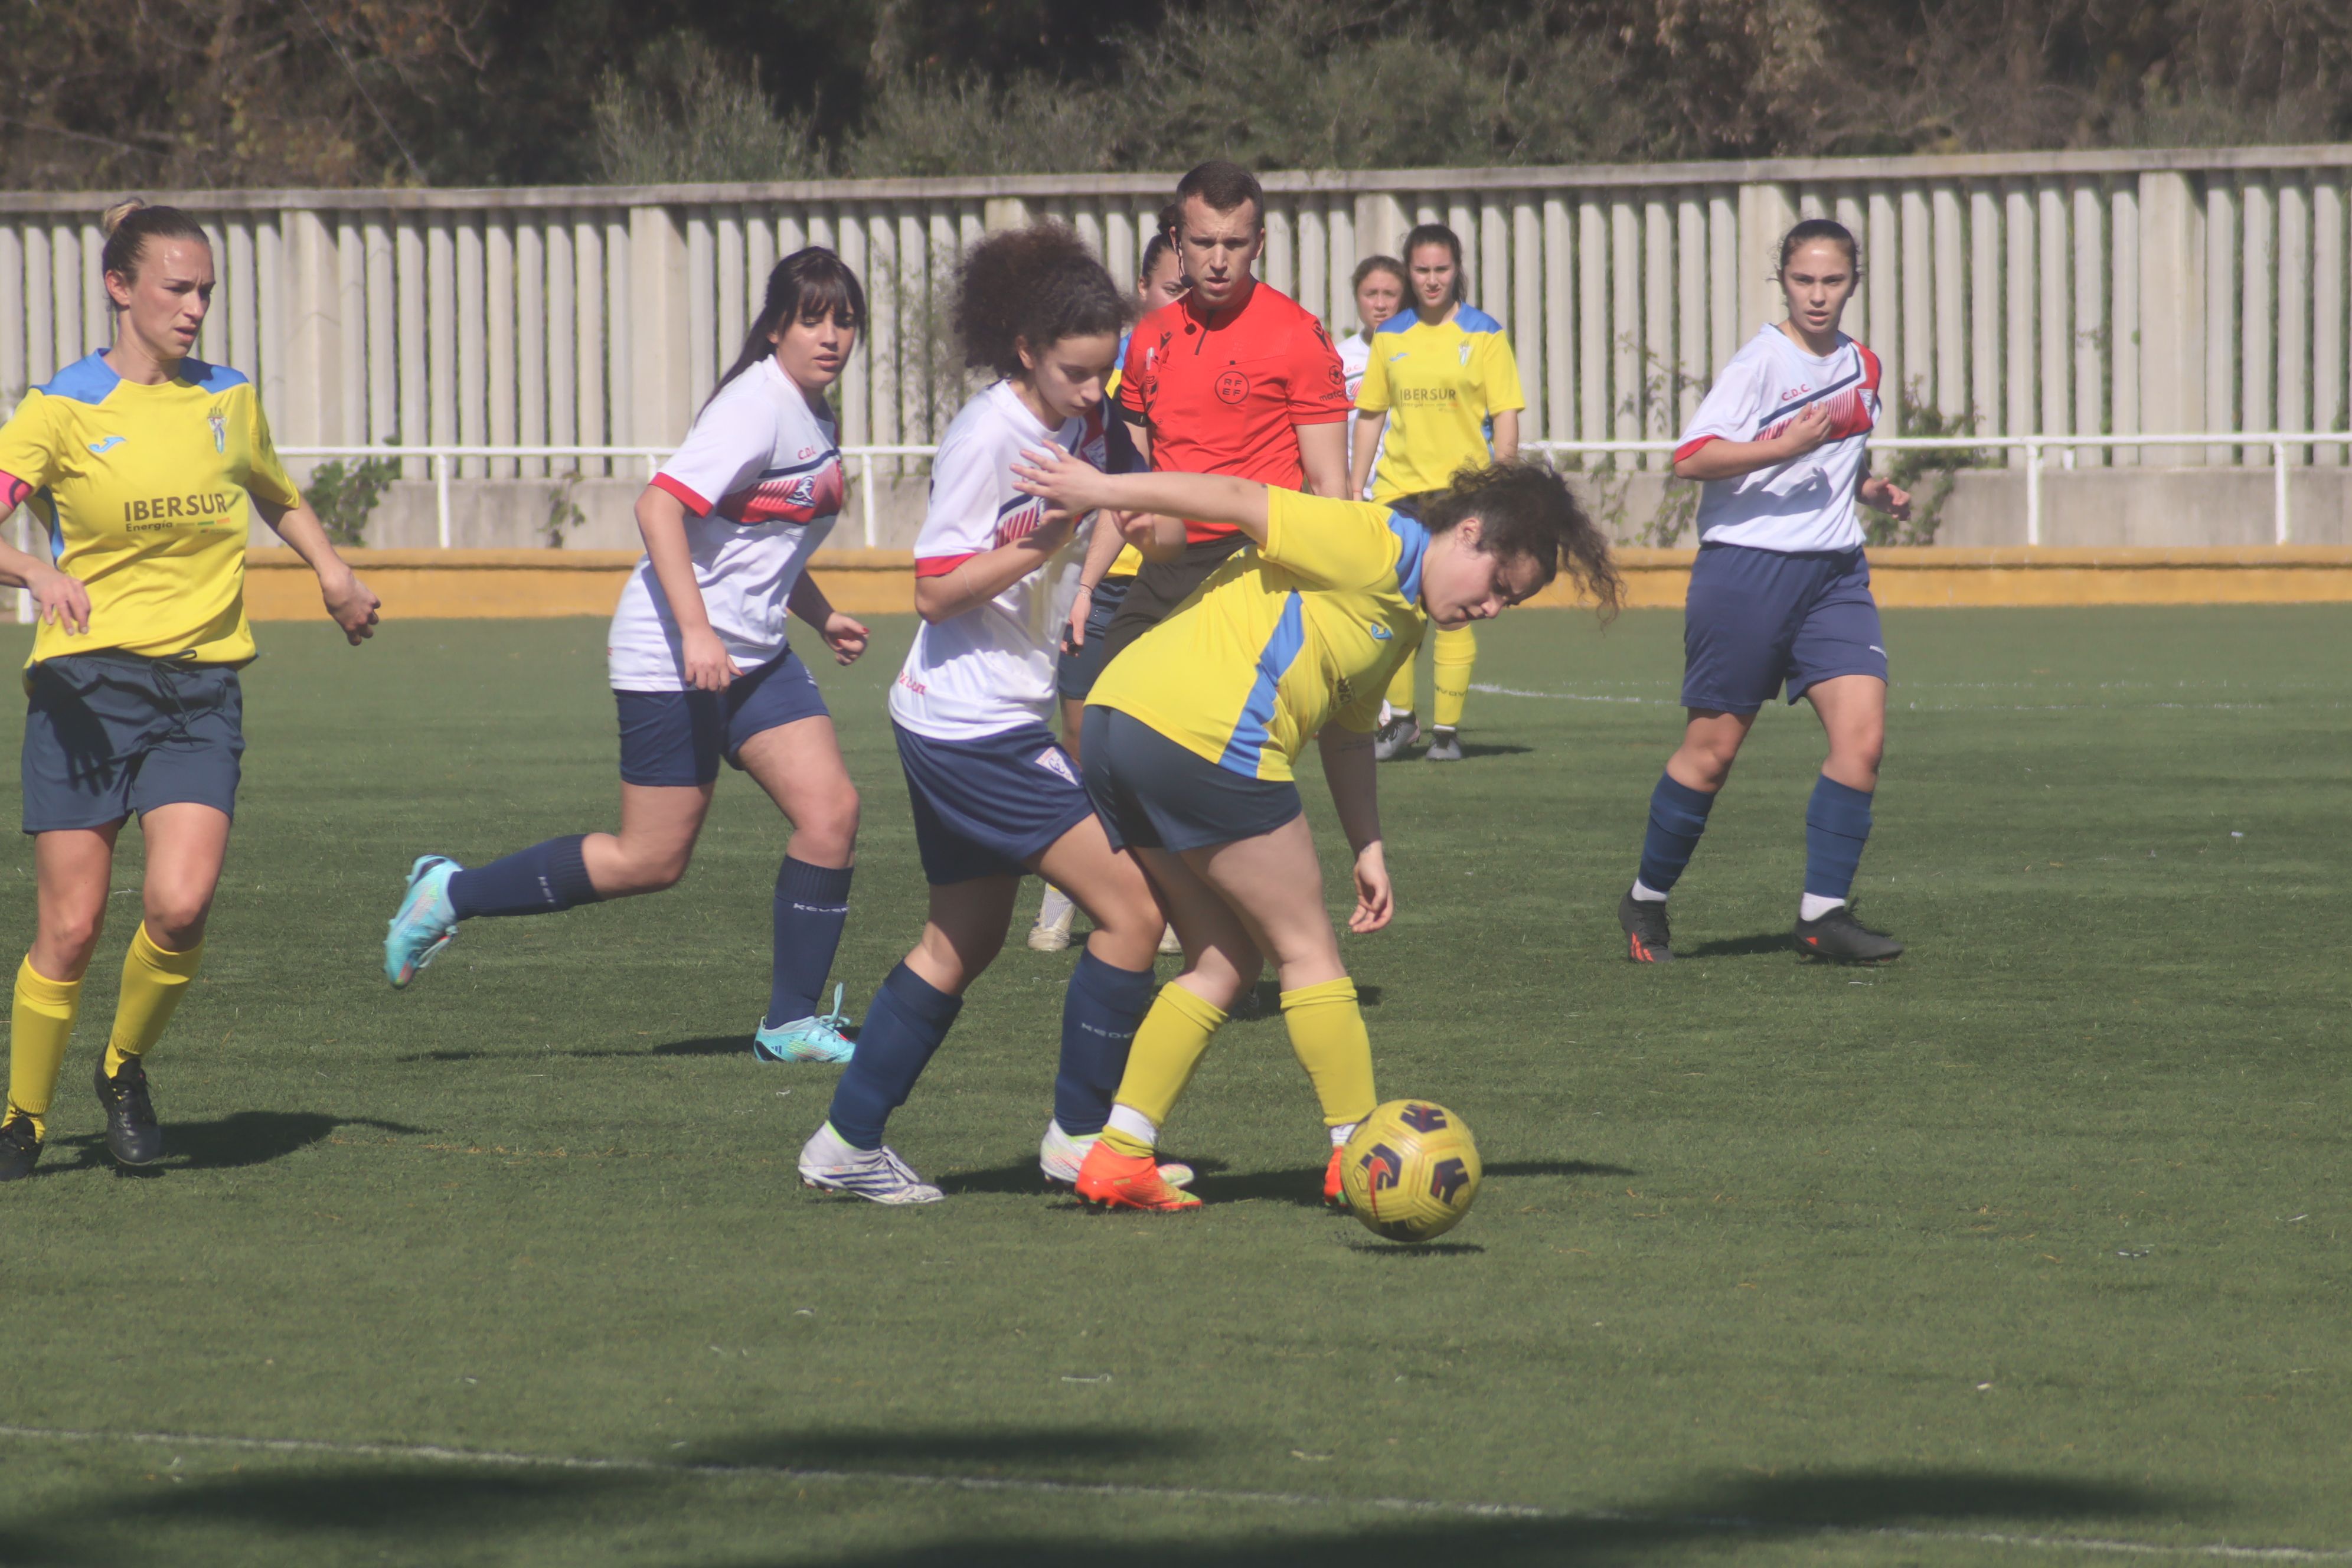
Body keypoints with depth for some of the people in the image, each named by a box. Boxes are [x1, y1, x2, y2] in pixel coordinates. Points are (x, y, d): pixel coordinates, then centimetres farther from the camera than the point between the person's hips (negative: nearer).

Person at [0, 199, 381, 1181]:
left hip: (201, 689, 2)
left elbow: (277, 496, 32)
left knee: (180, 905, -18)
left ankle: (127, 1071, 9)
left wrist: (329, 567, 16)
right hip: (86, 682, -2)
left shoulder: (230, 401, 12)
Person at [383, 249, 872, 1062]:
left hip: (752, 652, 9)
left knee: (831, 811, -6)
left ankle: (791, 1023, 1)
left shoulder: (814, 416, 12)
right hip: (669, 656, -9)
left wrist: (820, 614, 23)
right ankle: (451, 894, 11)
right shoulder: (755, 408, -18)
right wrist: (694, 631, -33)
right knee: (652, 858, -5)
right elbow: (660, 505, -28)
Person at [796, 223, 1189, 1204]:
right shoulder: (988, 437, -19)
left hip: (996, 720, 10)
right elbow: (935, 592, -19)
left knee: (963, 940, 17)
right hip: (973, 728, -10)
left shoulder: (1078, 424, 6)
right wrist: (1038, 546, -29)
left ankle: (848, 1142, 23)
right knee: (1133, 908, -11)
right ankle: (1079, 1137, -1)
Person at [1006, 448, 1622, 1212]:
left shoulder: (1404, 619, 23)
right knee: (1307, 949, 2)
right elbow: (1241, 501, -12)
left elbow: (1348, 732, 29)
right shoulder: (1381, 545, -7)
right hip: (1203, 738, -10)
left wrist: (1368, 849, 23)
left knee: (1223, 962, 16)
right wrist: (1103, 491, -12)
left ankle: (1118, 1156, 11)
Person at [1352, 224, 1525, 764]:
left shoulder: (1484, 335, 0)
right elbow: (1370, 415, 13)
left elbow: (1506, 417, -1)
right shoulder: (1390, 337, 8)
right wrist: (1355, 489, 9)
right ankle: (1399, 717, 13)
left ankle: (1447, 729, 4)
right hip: (1397, 491, 2)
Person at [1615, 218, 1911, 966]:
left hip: (1834, 568, 6)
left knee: (1863, 734, -10)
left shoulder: (1861, 366, 12)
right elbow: (1691, 459, -18)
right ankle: (1647, 899, 19)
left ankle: (1824, 911, -4)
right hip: (1747, 566, -6)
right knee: (1713, 748, 0)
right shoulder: (1760, 361, -9)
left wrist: (1874, 491, 9)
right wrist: (1784, 447, -26)